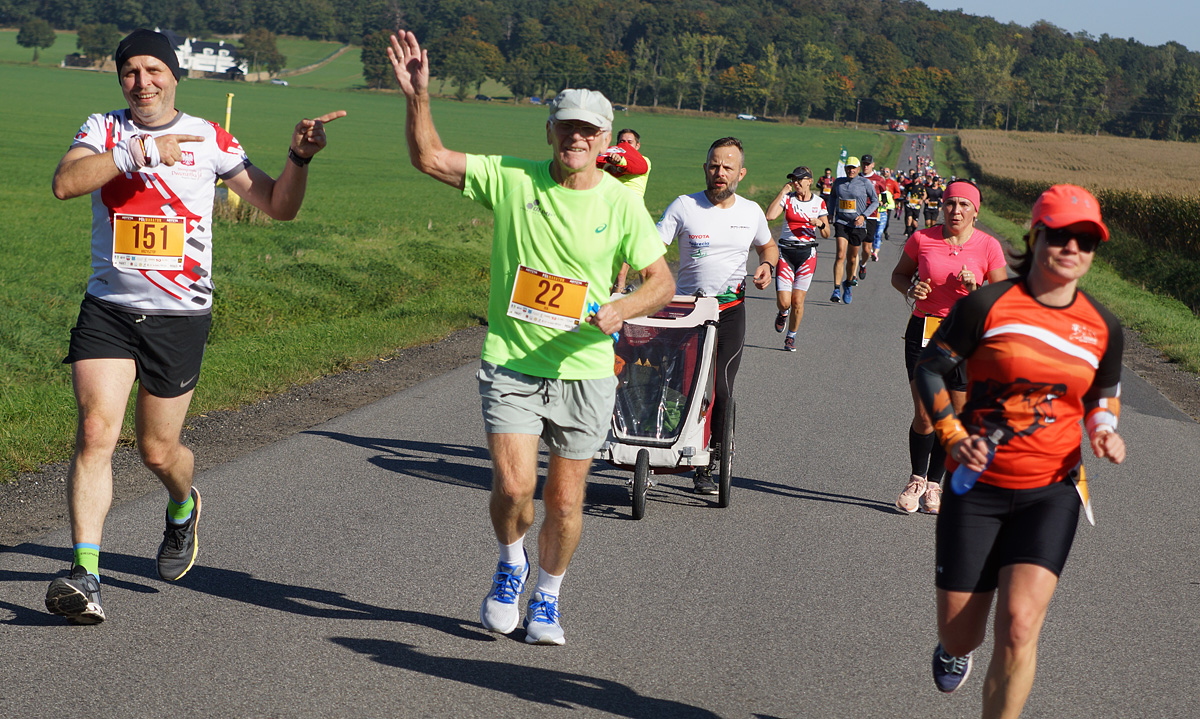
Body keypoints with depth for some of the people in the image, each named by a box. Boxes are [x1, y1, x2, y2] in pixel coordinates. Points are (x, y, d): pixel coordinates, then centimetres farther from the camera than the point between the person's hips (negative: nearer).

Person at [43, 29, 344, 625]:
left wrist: (299, 157, -13)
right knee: (95, 432, -15)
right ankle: (84, 575, -17)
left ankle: (183, 507, 43)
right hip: (107, 308, 0)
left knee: (158, 451, 7)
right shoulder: (103, 129, 4)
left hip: (180, 315, 0)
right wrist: (140, 152, -22)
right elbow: (64, 182, -16)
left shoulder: (209, 140, 3)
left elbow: (278, 206, 5)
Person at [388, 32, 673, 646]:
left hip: (584, 370, 1)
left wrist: (618, 310, -17)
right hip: (510, 364, -1)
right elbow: (429, 159, -2)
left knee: (564, 503, 7)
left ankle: (546, 597, 32)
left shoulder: (620, 203, -2)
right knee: (513, 486, -12)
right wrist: (417, 97, -17)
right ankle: (510, 564, 21)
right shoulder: (511, 181, -3)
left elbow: (661, 280, 3)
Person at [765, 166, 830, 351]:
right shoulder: (787, 198, -1)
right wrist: (782, 192, -13)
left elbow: (826, 234, 7)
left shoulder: (819, 203, 4)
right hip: (786, 252, -1)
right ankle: (783, 313, 28)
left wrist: (820, 224, -15)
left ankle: (791, 336, 20)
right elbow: (770, 216, -20)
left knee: (797, 301, -2)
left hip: (807, 254, 1)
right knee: (783, 302, -9)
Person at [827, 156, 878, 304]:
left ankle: (847, 285, 35)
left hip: (857, 224, -1)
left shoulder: (865, 183, -4)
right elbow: (833, 198, 23)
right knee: (840, 255, -16)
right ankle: (836, 290, -20)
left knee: (852, 258, 10)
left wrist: (863, 216, -12)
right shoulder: (838, 182, 5)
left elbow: (875, 201, 1)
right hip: (841, 222, 1)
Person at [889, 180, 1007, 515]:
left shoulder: (988, 246, -2)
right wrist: (910, 289, -8)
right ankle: (916, 480, 15)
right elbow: (899, 274, 14)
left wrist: (975, 287, -16)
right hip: (924, 331, 0)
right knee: (924, 415, -6)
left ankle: (934, 484, 19)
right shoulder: (922, 239, -1)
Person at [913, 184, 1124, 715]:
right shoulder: (987, 306, -9)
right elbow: (930, 367, 0)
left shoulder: (1103, 328, 2)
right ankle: (956, 648, 47)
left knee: (1019, 626, -18)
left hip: (1052, 491, 1)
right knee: (959, 634, 6)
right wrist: (953, 436, -11)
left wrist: (1104, 429, -2)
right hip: (978, 484, -1)